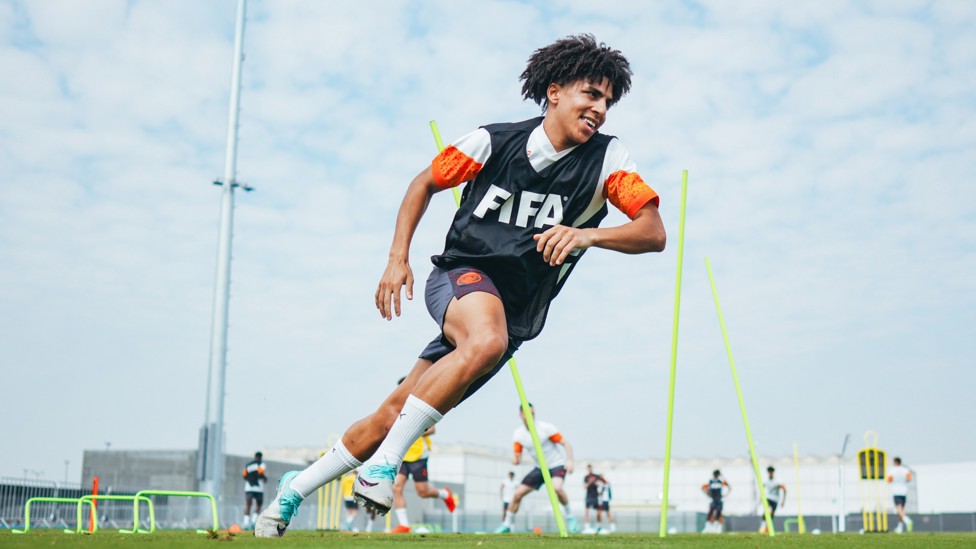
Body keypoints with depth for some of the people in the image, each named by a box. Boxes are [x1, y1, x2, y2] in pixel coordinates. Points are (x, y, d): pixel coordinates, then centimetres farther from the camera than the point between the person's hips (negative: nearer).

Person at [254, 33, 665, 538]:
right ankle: (383, 464, -25)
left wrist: (588, 235, -32)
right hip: (460, 276, -2)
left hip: (514, 316, 2)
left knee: (396, 412, 2)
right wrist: (398, 258, -1)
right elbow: (425, 182, 9)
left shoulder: (606, 159, -6)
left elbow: (653, 234, -15)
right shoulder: (494, 141, -5)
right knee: (487, 339, -38)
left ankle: (294, 489, 23)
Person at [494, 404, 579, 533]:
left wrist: (570, 461, -31)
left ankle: (569, 516, -12)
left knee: (556, 487, -35)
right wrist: (515, 460, -27)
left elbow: (565, 443, -15)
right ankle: (507, 524, 17)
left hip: (557, 464, -5)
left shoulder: (546, 428, -18)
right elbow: (517, 456, -2)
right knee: (518, 493, -2)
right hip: (540, 467, 5)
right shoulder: (517, 435, -5)